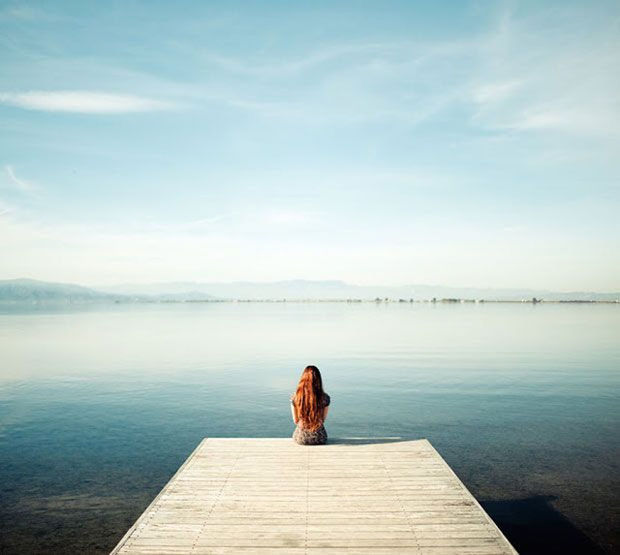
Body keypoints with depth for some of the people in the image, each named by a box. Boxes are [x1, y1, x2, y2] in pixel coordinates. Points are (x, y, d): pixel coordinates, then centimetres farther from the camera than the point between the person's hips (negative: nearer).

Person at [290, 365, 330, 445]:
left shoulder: (295, 398, -13)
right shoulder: (325, 398, -14)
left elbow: (295, 420, -2)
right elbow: (323, 419, -1)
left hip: (301, 438, 0)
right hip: (319, 438, 0)